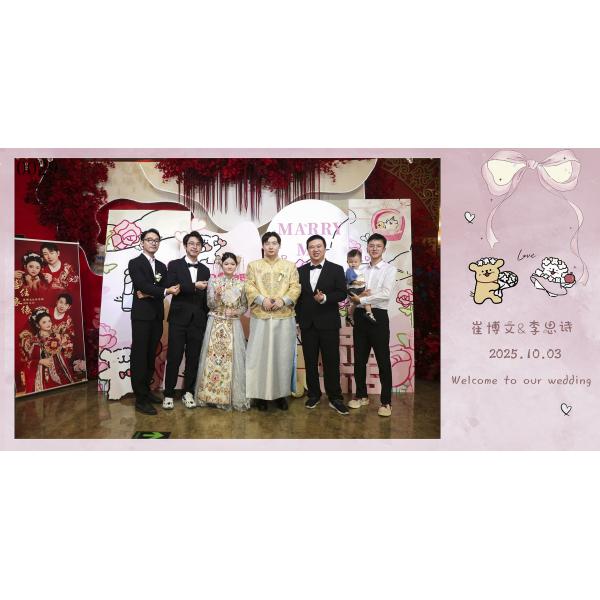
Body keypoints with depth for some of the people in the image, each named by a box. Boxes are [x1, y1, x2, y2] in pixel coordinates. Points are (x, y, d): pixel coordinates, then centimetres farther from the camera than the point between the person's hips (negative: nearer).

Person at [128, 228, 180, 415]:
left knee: (151, 356, 12)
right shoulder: (135, 263, -2)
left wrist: (149, 293, -13)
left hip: (157, 316, 6)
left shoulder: (162, 266, 16)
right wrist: (165, 291, -25)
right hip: (142, 315, -6)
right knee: (139, 356, -4)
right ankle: (140, 399, -1)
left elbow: (165, 288, 4)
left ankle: (146, 390, 22)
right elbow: (143, 286, -16)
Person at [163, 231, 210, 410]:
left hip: (198, 320, 3)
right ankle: (168, 394, 10)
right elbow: (171, 287, -13)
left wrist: (206, 317, 9)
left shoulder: (205, 270, 14)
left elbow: (205, 296, 14)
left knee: (193, 358, 7)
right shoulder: (174, 265, 3)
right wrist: (194, 286, -16)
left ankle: (188, 392, 19)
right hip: (179, 318, -3)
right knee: (174, 358, -1)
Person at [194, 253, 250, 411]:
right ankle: (212, 394, 13)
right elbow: (210, 305, -4)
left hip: (233, 326, 1)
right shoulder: (213, 282, 1)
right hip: (216, 325, -1)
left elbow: (245, 306, 8)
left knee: (232, 359, 0)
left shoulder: (241, 285, 5)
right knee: (213, 358, 1)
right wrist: (217, 295, -23)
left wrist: (235, 311, -11)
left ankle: (232, 396, 10)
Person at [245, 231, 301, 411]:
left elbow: (295, 287, 2)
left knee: (283, 354, 4)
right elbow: (250, 287, 1)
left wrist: (283, 300, -14)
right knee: (260, 354, 1)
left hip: (284, 316, 1)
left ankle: (281, 393, 15)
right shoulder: (253, 265, 10)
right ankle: (261, 393, 10)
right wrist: (262, 300, -15)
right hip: (260, 316, 0)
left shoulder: (290, 266, 10)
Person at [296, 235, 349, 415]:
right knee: (310, 362, 9)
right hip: (307, 324, 3)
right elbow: (297, 295, 9)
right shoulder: (300, 271, 10)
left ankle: (335, 398, 11)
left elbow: (342, 294, -5)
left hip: (328, 323, -2)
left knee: (331, 362, 1)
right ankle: (313, 394, 23)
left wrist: (325, 298, -22)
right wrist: (297, 319, 4)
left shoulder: (336, 269, 2)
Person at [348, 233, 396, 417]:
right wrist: (359, 295, -12)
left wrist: (361, 299, -12)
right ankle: (361, 395, 26)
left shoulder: (389, 269, 0)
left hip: (378, 315, -5)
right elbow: (353, 292, 11)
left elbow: (386, 294, -14)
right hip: (360, 315, 5)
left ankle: (386, 401, 8)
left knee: (383, 360, 0)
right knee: (359, 359, 12)